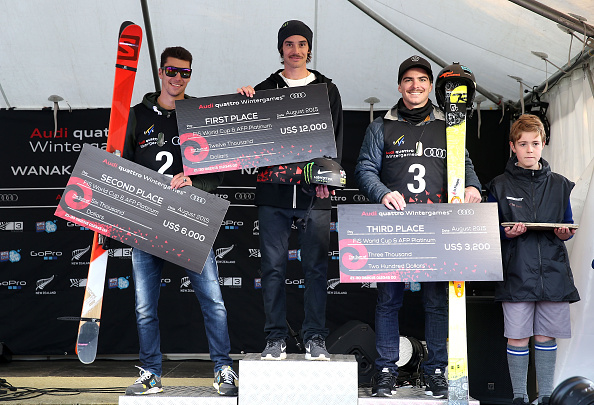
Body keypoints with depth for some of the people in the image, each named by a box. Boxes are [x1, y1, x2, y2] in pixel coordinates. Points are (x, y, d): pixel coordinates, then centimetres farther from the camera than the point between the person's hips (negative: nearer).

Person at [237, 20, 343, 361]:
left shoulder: (327, 89, 13)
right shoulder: (264, 90, 14)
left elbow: (337, 137, 9)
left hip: (315, 192, 0)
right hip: (273, 191, 1)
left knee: (316, 267, 1)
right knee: (274, 266, 1)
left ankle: (316, 338, 9)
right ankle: (276, 338, 9)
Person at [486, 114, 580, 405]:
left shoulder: (559, 185, 11)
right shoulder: (499, 186, 5)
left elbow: (569, 226, 16)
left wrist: (565, 233, -6)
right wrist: (507, 233, -15)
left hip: (553, 272, 2)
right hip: (516, 274, -2)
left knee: (546, 337, 8)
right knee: (518, 338, 1)